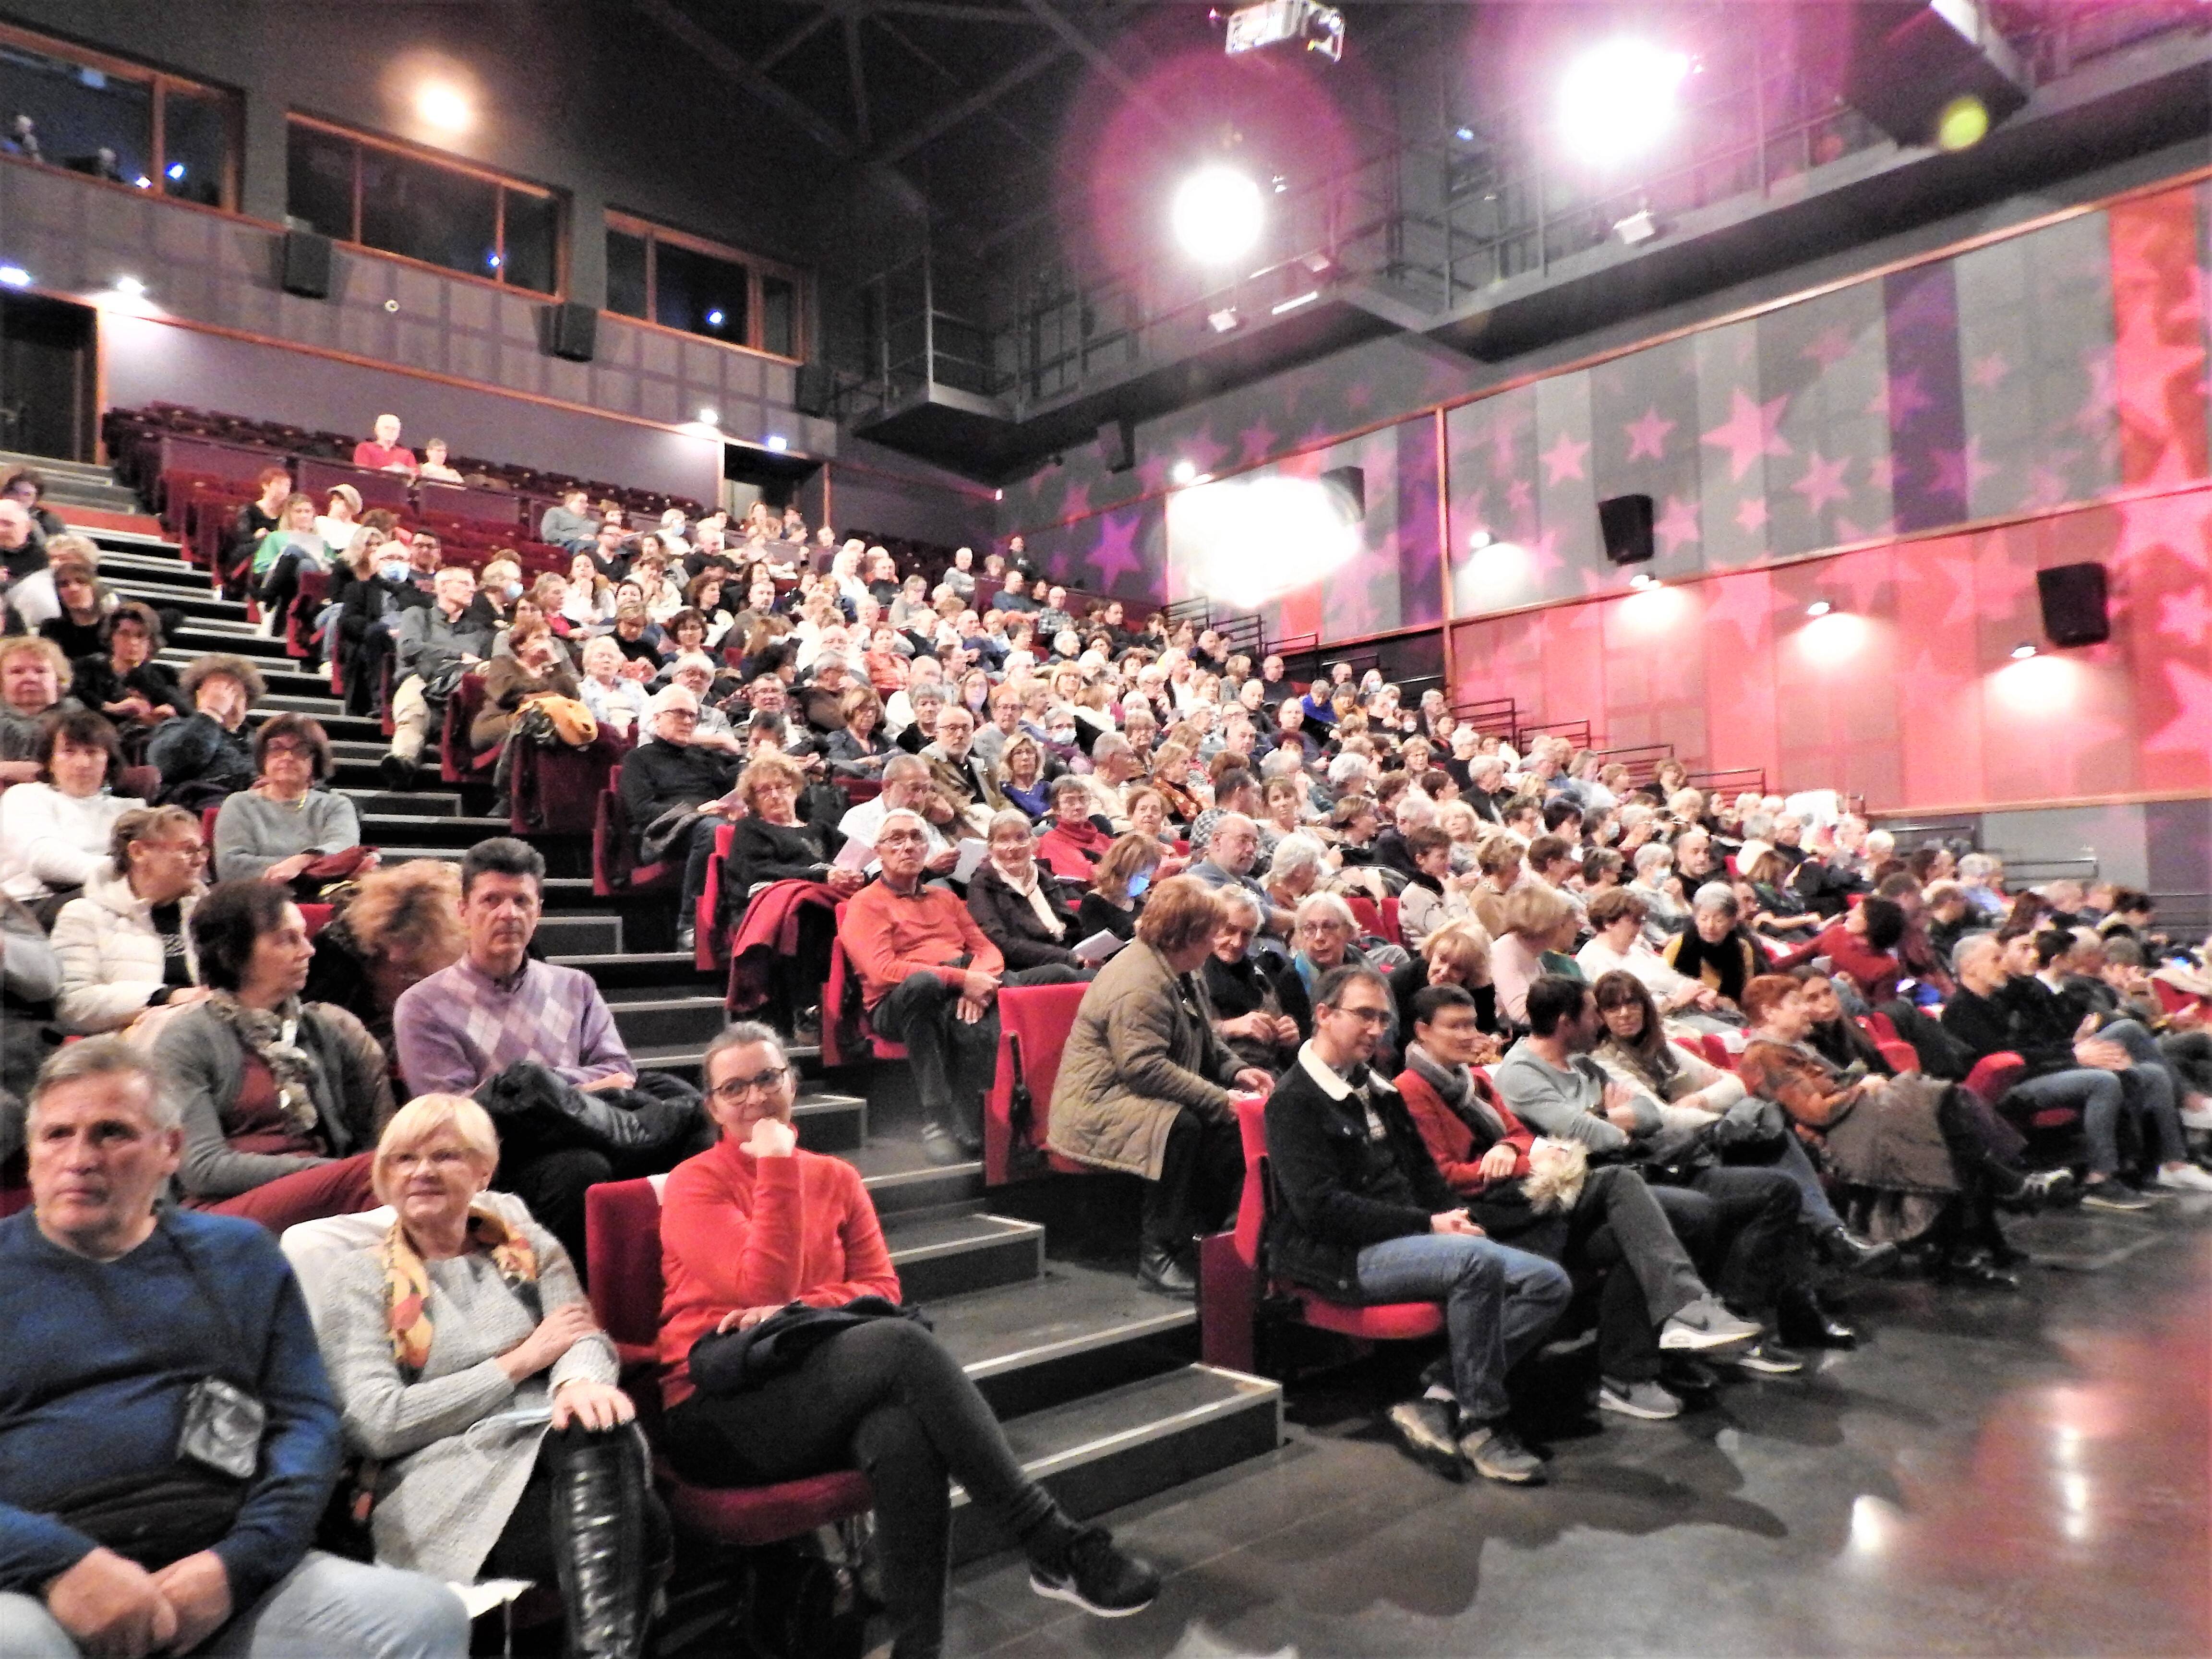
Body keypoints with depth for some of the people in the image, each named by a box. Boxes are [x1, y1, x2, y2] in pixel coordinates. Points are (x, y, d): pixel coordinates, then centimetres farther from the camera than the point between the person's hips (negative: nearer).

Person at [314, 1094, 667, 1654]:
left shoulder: (530, 1248, 19)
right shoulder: (359, 1279, 10)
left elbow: (587, 1337, 3)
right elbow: (377, 1425, -2)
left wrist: (579, 1381, -23)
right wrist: (520, 1362, -4)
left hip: (557, 1453, 4)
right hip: (448, 1486, -3)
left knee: (597, 1424, -37)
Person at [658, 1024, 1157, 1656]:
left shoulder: (836, 1177, 15)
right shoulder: (694, 1184, 1)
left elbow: (881, 1288, 7)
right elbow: (765, 1287, -12)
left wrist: (796, 1309, -11)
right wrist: (778, 1167, -11)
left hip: (823, 1390, 4)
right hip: (720, 1411, -4)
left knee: (906, 1439, -36)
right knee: (902, 1343, -32)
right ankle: (1056, 1548, -28)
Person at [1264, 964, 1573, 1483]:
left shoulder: (1379, 1090, 21)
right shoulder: (1295, 1100, -6)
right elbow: (1320, 1207, -16)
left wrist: (1452, 1220, 2)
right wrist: (1427, 1225, -16)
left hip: (1410, 1240, 9)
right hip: (1338, 1256, -9)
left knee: (1551, 1283, -6)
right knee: (1477, 1262, -32)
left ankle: (1437, 1401, -14)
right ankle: (1480, 1424, -15)